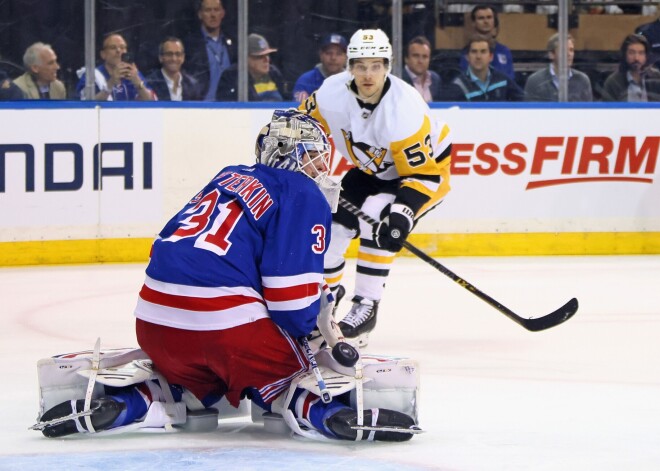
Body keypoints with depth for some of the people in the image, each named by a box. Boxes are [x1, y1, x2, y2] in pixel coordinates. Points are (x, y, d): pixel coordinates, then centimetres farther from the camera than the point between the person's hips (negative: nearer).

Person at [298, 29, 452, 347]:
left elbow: (423, 173, -33)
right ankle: (326, 288, 25)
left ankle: (366, 307, -17)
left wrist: (404, 211, -44)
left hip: (427, 167, -6)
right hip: (372, 169, 6)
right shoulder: (333, 92, -22)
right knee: (332, 219, -2)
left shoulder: (404, 109, -37)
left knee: (377, 221, -28)